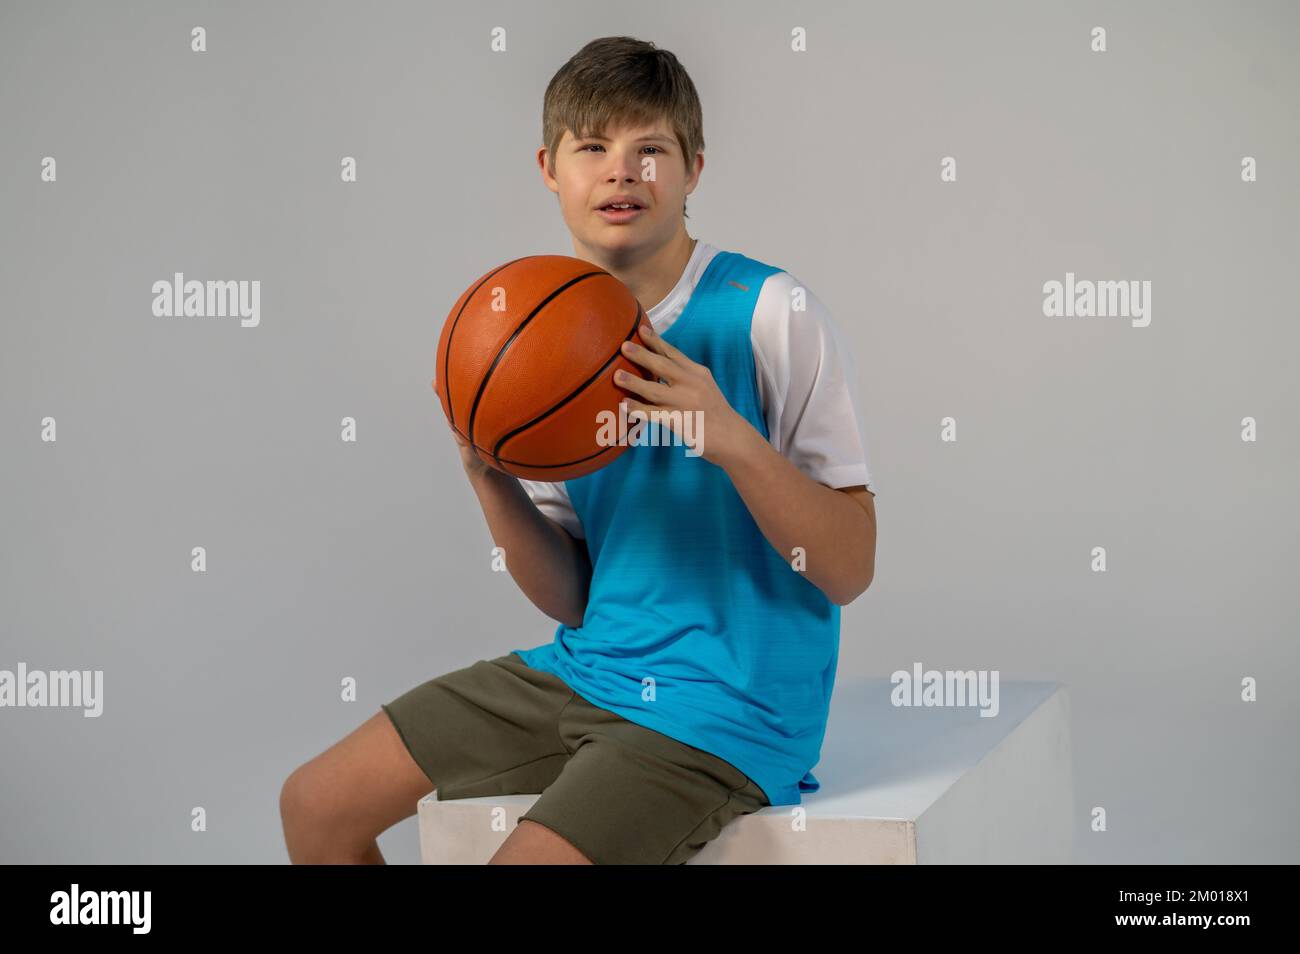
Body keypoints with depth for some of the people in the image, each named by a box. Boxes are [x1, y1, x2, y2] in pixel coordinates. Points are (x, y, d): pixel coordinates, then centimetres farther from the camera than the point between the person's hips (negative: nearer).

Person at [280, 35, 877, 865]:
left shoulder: (770, 314, -12)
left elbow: (849, 570, -14)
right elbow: (572, 599, 6)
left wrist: (732, 440, -27)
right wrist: (489, 478, -11)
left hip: (726, 703, -6)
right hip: (588, 668, 7)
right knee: (315, 805, 9)